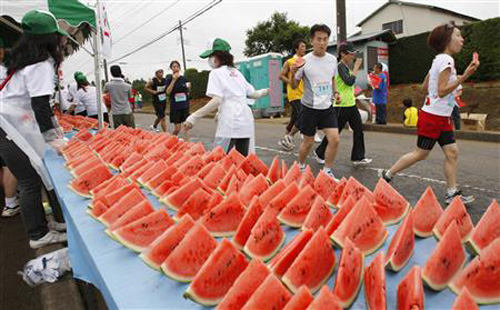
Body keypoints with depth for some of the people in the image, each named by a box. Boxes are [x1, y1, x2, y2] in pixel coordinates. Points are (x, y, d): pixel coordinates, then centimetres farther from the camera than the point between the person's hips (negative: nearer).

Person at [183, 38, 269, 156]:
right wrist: (268, 90, 43)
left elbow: (217, 100, -13)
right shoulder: (237, 72, 20)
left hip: (230, 123, -7)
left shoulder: (216, 73, 1)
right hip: (247, 121, 7)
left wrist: (193, 117, -16)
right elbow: (253, 94, 22)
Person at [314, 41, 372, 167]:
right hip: (342, 106, -9)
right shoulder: (340, 66, -14)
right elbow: (349, 82, -26)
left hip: (351, 104, 9)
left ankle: (358, 157, 10)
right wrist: (356, 68, -17)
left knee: (358, 129, 4)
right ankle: (320, 153, 19)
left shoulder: (346, 66, 15)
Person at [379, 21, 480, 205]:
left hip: (442, 117, 10)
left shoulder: (439, 59, 14)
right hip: (433, 116, -10)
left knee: (452, 152, 5)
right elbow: (442, 91, -20)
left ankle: (452, 193, 9)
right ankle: (387, 175, 12)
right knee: (421, 154, 0)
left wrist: (455, 79, 21)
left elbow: (425, 86, 18)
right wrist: (464, 76, -21)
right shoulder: (446, 60, -15)